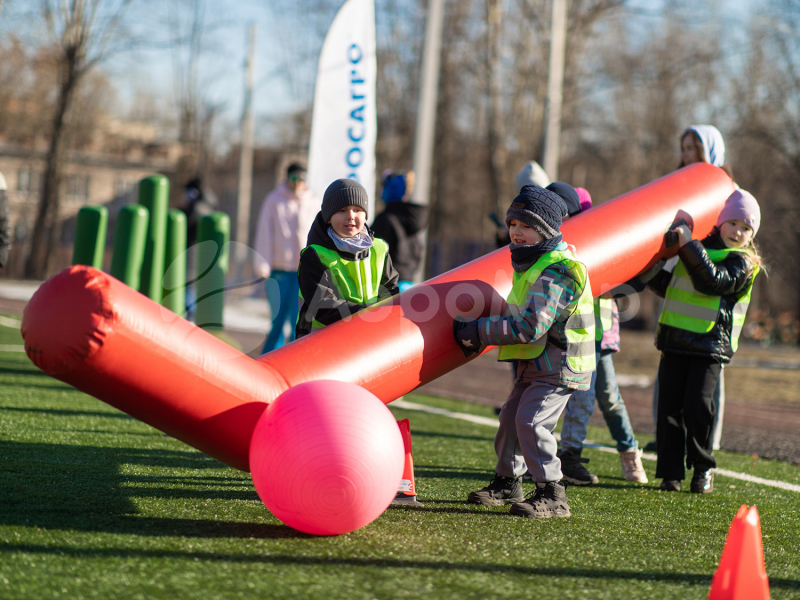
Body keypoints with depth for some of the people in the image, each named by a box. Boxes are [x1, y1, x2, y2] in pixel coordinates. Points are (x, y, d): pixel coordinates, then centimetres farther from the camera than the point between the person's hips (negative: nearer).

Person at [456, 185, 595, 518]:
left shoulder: (555, 272, -23)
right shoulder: (531, 264, 10)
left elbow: (530, 327, -29)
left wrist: (478, 331, -24)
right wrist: (478, 332, 15)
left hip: (559, 365, -10)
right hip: (535, 363, 10)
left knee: (531, 422, -17)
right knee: (511, 418, 14)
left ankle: (551, 495, -10)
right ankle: (507, 484, 30)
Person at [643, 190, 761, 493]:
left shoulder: (743, 263, -1)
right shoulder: (701, 248, 18)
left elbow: (711, 281, -20)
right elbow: (670, 287, 31)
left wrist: (689, 245, -22)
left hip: (709, 346, -5)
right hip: (675, 340, 5)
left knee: (698, 405, -10)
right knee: (669, 405, 0)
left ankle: (703, 468, 8)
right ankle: (671, 471, 6)